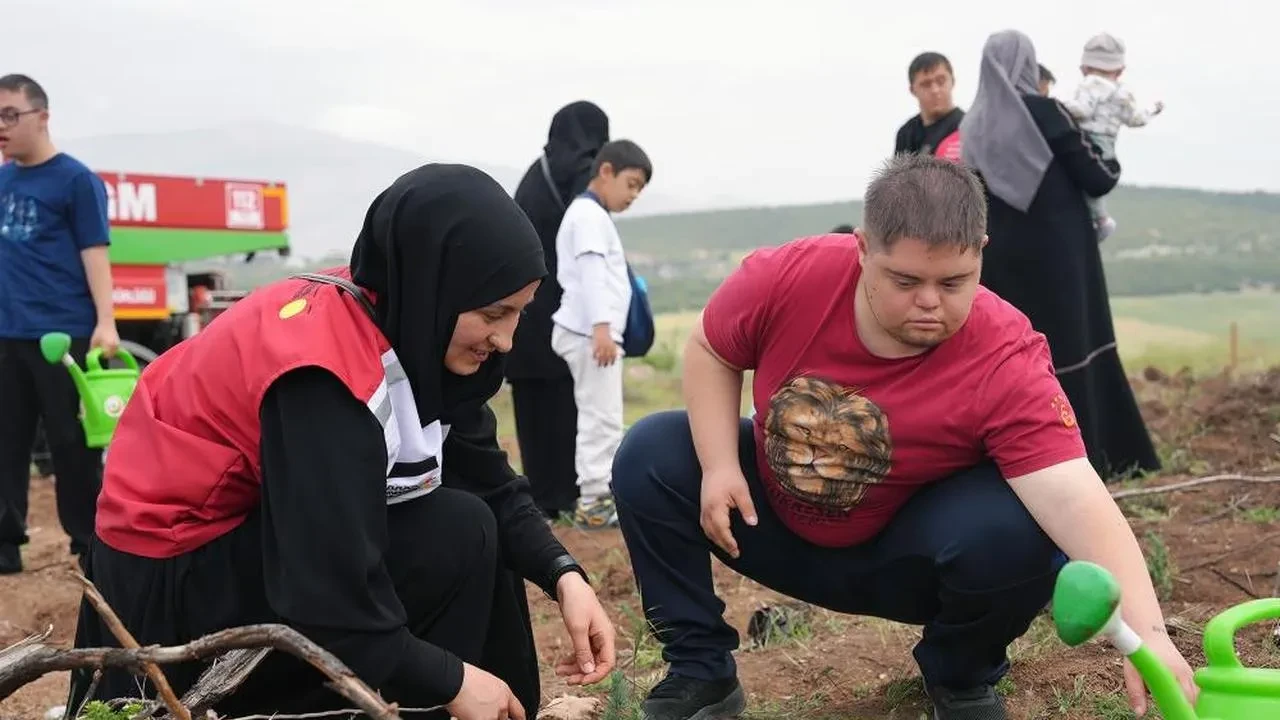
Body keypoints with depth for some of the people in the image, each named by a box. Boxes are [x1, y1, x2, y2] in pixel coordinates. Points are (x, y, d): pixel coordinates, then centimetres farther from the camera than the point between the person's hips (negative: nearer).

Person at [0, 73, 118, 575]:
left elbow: (94, 252, -8)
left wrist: (104, 323, -16)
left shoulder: (75, 179, -4)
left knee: (71, 442, 0)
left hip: (63, 333, -6)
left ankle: (89, 544, 10)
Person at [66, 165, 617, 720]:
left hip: (260, 535, 9)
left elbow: (490, 485, 1)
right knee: (455, 536, -20)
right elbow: (327, 605, -32)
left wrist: (564, 576, -13)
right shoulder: (325, 373, -31)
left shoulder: (406, 324, -5)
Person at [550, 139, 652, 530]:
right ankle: (594, 502, -7)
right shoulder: (588, 215, -10)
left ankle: (602, 494, 19)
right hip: (590, 333, -11)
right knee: (601, 418, -9)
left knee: (601, 419, 13)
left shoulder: (593, 216, 22)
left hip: (594, 333, 11)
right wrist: (602, 327, -29)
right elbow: (592, 272, -21)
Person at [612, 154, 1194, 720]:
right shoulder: (787, 278, -24)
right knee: (650, 455, -14)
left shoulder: (1005, 362, -32)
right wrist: (720, 466, -18)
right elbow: (709, 351, -5)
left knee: (1021, 532, -32)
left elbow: (1075, 501, -41)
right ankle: (699, 670, 1)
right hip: (775, 525, 3)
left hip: (903, 555, -3)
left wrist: (1146, 632, -54)